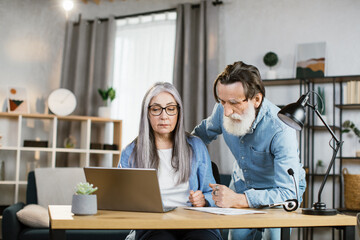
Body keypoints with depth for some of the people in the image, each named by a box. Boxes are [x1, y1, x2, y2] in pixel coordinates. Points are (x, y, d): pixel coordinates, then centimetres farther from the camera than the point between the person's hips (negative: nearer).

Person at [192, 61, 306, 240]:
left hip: (279, 190, -4)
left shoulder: (280, 130, -35)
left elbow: (288, 193, -39)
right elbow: (203, 133, 8)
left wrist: (238, 200, -48)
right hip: (242, 184, 4)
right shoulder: (223, 109, -18)